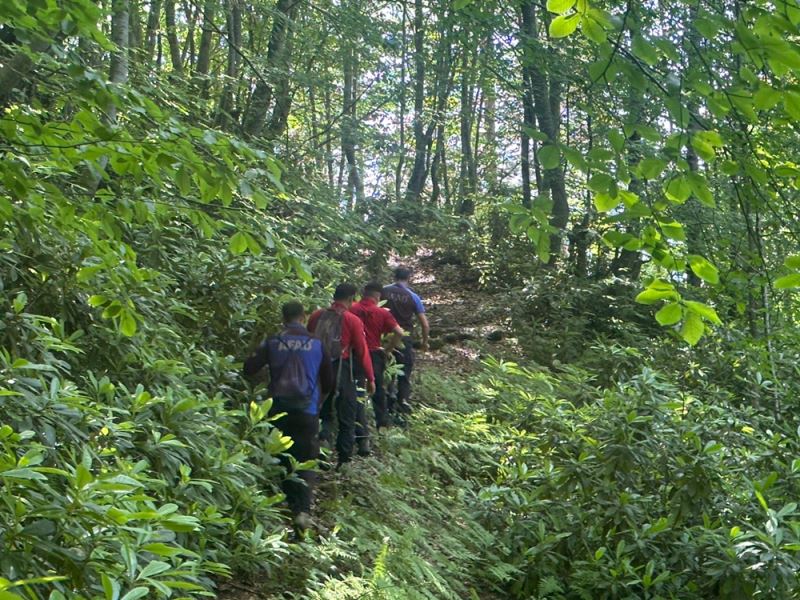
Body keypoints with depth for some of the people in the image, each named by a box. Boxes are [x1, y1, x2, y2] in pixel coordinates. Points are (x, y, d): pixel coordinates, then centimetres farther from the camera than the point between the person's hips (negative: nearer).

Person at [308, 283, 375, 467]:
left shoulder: (316, 316, 2)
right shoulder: (353, 320, -10)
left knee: (323, 414, 18)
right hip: (341, 371, -4)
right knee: (347, 418, 9)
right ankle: (344, 460, 10)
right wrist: (370, 379, 0)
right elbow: (362, 351, -8)